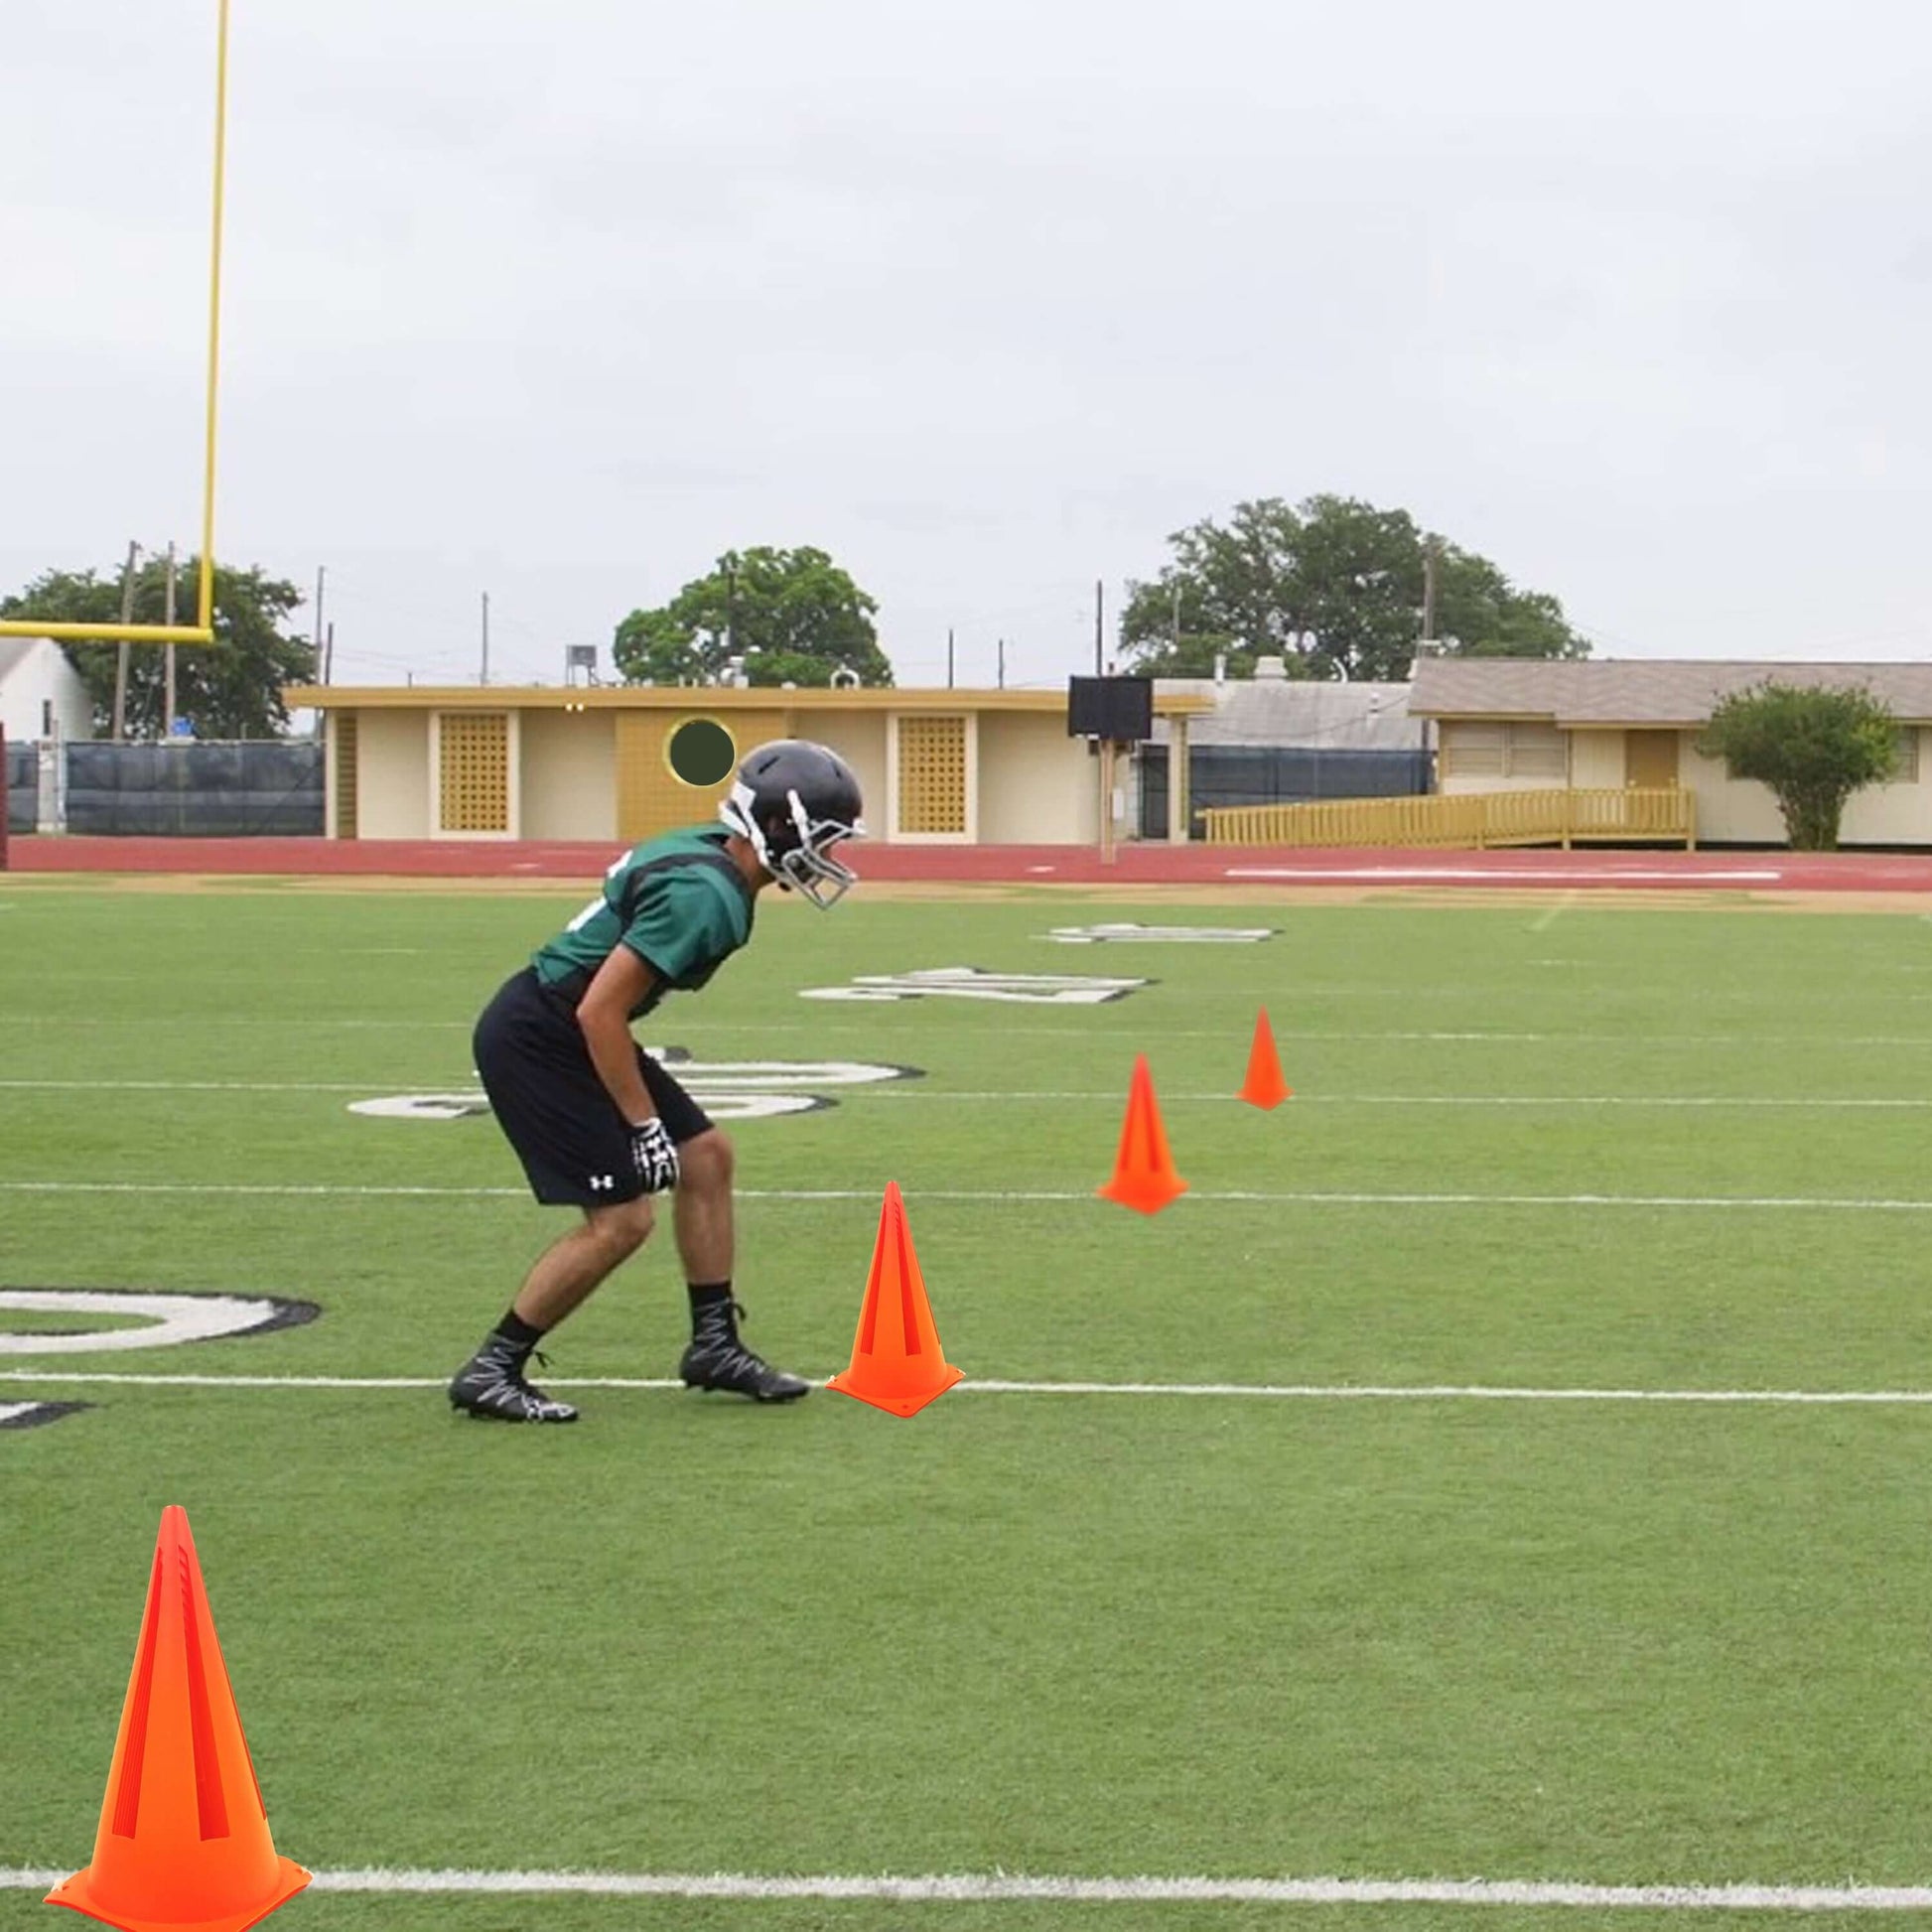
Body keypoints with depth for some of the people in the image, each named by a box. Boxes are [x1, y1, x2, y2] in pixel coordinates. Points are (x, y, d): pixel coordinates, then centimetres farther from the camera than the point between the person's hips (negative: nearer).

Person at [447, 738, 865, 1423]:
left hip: (565, 1029, 10)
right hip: (535, 1041, -10)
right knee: (622, 1218, -9)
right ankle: (491, 1371, 1)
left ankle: (714, 1344, 21)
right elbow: (600, 1013, -25)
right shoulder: (703, 896, -25)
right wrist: (644, 1124, -17)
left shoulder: (708, 853, 5)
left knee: (706, 1156, 11)